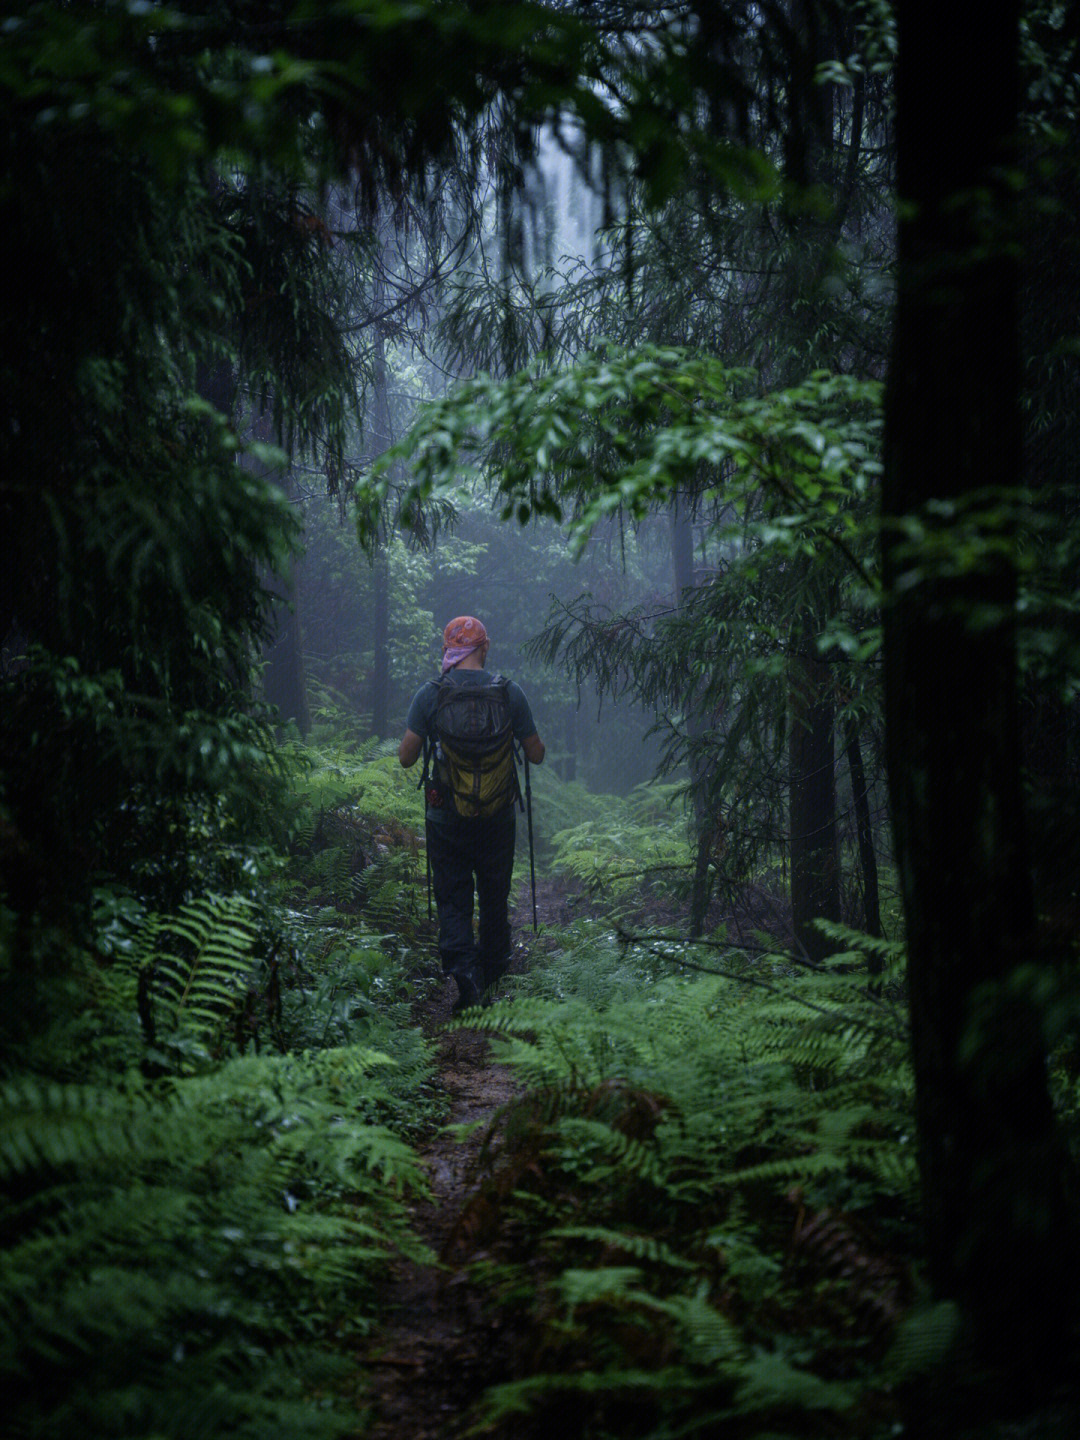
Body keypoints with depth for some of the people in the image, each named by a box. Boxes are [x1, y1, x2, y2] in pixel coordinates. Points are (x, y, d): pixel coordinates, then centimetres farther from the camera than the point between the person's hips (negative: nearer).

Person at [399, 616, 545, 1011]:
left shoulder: (429, 695, -8)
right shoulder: (510, 693, -6)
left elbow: (406, 758, -8)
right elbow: (537, 755, 0)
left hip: (447, 816, -1)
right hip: (497, 815, 1)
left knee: (453, 900, 4)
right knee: (494, 896, 19)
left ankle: (461, 968, -17)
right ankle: (493, 967, 34)